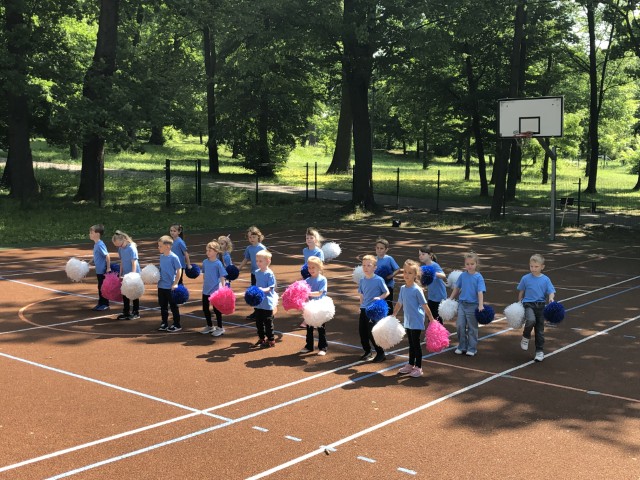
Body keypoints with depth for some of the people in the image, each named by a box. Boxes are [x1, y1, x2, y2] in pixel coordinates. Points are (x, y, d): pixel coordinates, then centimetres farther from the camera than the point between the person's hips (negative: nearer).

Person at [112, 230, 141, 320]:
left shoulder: (132, 248, -19)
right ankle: (126, 312, 21)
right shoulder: (120, 249, 2)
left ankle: (136, 312, 15)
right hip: (125, 275, 7)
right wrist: (120, 274, 10)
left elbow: (134, 263, -21)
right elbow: (122, 262, 11)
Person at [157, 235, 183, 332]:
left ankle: (177, 325, 14)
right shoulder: (162, 256, 6)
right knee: (163, 306, 14)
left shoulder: (173, 257, -15)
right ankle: (164, 323, 26)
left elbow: (179, 270, -13)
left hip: (170, 287, -7)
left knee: (173, 306, 4)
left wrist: (175, 283, -15)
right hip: (161, 286, 7)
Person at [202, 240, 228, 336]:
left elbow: (222, 277, -14)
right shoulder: (205, 262, 2)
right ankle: (210, 326, 31)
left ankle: (220, 328, 17)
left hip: (215, 290, -6)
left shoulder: (218, 263, -14)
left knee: (216, 309, 2)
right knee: (205, 308, 14)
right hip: (206, 290, 6)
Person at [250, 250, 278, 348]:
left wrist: (263, 290, -33)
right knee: (258, 322, 14)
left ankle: (271, 340, 13)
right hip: (257, 302, 7)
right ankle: (261, 339, 28)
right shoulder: (257, 272, 6)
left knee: (268, 322, 2)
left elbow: (271, 287, -18)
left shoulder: (269, 273, -14)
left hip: (267, 303, -7)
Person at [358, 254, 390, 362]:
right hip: (364, 309, 6)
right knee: (362, 331, 8)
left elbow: (387, 292, -6)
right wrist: (361, 306, 11)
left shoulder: (379, 280, -12)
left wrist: (379, 298, -22)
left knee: (371, 333, -7)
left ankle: (380, 353, 9)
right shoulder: (362, 280, 5)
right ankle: (367, 352, 27)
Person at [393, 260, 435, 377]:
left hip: (417, 322, -6)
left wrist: (431, 319, -10)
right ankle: (410, 365, 28)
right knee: (411, 344, 17)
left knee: (416, 344, 0)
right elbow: (399, 303, 17)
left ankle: (418, 368, 9)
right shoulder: (403, 288, 5)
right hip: (408, 321, 6)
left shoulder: (417, 289, -15)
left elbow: (424, 305, -12)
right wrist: (393, 316, 23)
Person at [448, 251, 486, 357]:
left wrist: (481, 305, -23)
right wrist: (450, 299, 16)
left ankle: (472, 348, 17)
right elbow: (457, 288, 13)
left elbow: (480, 292, -14)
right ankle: (462, 346, 18)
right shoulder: (463, 275, 2)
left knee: (472, 328, 6)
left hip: (473, 305, -4)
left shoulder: (478, 277, -9)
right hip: (462, 304, 4)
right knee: (460, 326, 5)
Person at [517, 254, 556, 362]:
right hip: (528, 304, -2)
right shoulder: (525, 279, -2)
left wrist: (551, 298, -23)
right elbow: (521, 292, 10)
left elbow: (551, 292, -2)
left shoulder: (545, 279, -1)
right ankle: (526, 337, -2)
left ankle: (540, 351, 20)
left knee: (540, 330, 6)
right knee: (531, 320, -31)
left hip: (540, 306, 2)